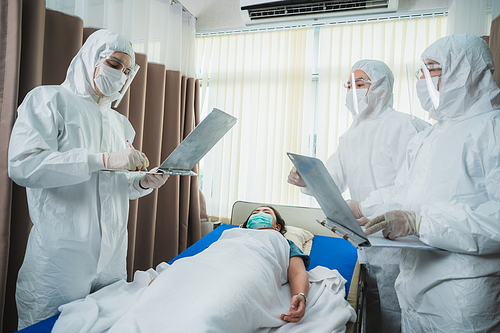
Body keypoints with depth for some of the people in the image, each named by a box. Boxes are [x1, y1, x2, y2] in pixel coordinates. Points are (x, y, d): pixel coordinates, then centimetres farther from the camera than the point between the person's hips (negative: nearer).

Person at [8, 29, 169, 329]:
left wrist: (143, 183, -1)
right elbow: (22, 165, -18)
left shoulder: (121, 123, 17)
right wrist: (104, 159, -24)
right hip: (61, 256, -6)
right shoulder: (49, 99, -2)